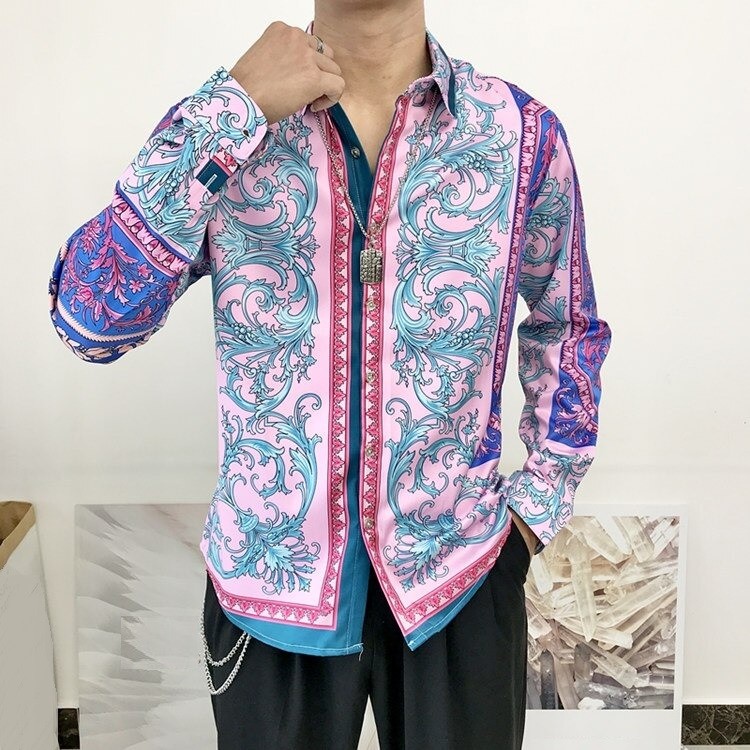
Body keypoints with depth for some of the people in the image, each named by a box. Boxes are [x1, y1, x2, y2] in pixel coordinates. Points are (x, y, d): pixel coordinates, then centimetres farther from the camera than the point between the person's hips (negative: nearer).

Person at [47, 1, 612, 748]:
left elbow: (568, 326, 8)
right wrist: (233, 113, -23)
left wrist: (540, 501, 4)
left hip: (459, 577, 1)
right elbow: (89, 322, -19)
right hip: (266, 576, 0)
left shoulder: (522, 132, -6)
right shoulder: (223, 124, -6)